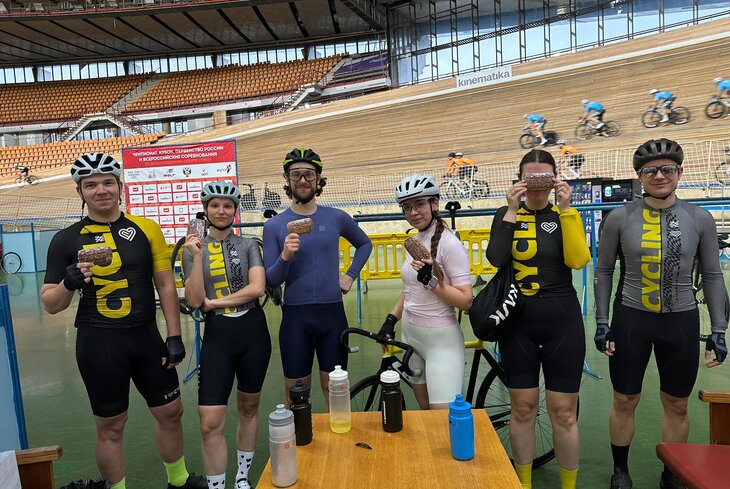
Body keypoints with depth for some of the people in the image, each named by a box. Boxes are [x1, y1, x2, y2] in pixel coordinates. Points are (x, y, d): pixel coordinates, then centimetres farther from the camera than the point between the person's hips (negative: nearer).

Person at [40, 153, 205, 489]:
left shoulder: (146, 229, 1)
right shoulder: (66, 240, -2)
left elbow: (165, 284, 4)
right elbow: (51, 304, 2)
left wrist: (174, 335, 0)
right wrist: (68, 284, -20)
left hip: (146, 336, 3)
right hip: (98, 343, -2)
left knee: (170, 411, 14)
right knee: (110, 426, 9)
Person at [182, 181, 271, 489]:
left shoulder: (248, 245, 3)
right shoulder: (193, 248, 2)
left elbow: (257, 287, -11)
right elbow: (194, 301, -8)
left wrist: (215, 301, -12)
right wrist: (198, 257, -16)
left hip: (253, 331, 1)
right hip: (217, 335, -1)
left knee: (249, 408, 15)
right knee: (210, 423, -7)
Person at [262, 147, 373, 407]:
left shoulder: (337, 218, 1)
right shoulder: (274, 225, -3)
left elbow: (365, 243, 20)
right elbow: (271, 281, -5)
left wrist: (351, 275, 7)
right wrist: (284, 257, -23)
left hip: (332, 313, 1)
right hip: (295, 316, -1)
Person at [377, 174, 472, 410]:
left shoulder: (449, 243, -16)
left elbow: (465, 301, -19)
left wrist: (431, 281, -29)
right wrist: (390, 319, 10)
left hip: (441, 339, -7)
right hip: (410, 335, 8)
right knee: (424, 409, 18)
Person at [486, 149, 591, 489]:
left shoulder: (565, 215, 4)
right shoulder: (507, 214, 3)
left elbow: (578, 260, -13)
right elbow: (496, 259, -14)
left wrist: (565, 209, -15)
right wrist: (512, 211, -16)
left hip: (563, 321, 0)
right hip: (518, 322, 0)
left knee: (563, 412, 6)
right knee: (523, 408, 9)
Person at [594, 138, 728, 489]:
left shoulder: (700, 219, -1)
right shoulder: (619, 218, -4)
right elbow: (604, 271, 1)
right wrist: (602, 321, -3)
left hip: (682, 321, 1)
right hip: (630, 319, -1)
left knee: (676, 405, 14)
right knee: (624, 401, 9)